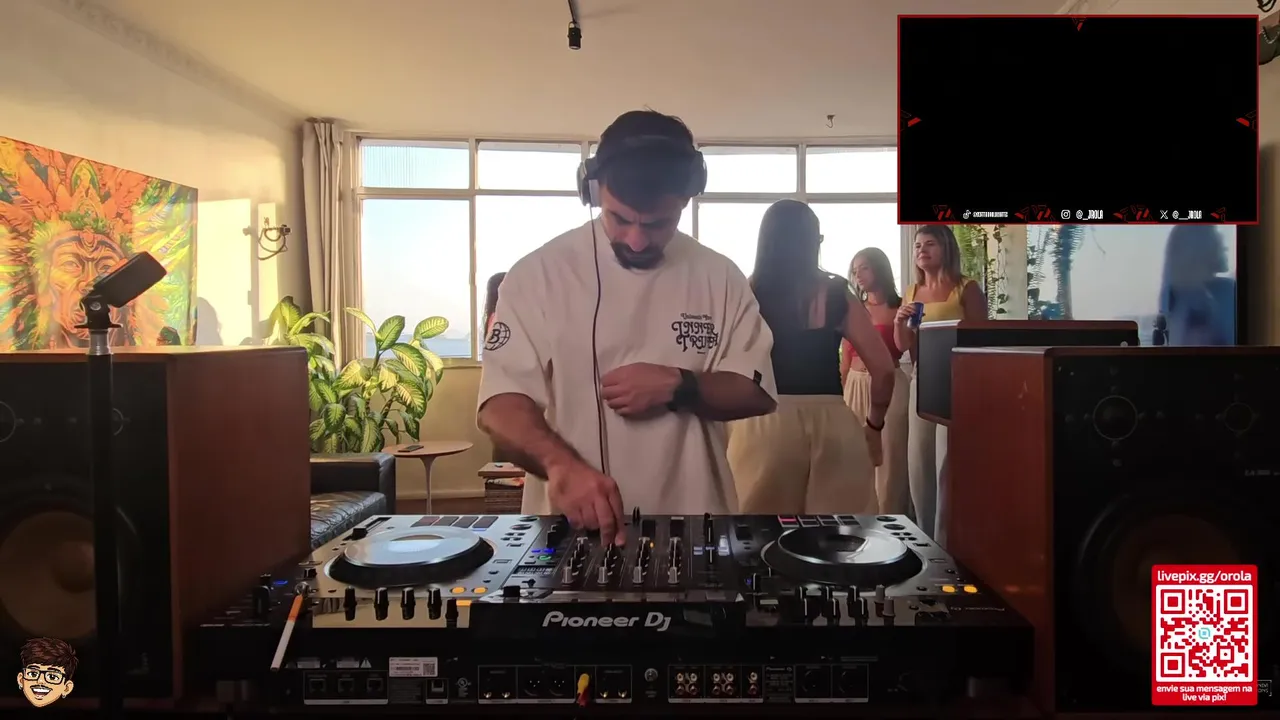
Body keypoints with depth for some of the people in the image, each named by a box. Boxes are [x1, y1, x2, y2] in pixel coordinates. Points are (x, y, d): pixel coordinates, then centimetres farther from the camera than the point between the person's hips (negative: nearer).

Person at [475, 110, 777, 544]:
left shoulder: (719, 278, 2)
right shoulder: (539, 273, -5)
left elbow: (756, 392, 5)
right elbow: (500, 402, -10)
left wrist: (679, 386, -13)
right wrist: (561, 464, -29)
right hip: (572, 529, -1)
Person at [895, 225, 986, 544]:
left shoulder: (966, 289, -4)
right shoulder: (912, 291, 12)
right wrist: (900, 322, -5)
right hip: (920, 384, 6)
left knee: (947, 465, -5)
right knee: (918, 464, 8)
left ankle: (945, 542, 5)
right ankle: (925, 540, 21)